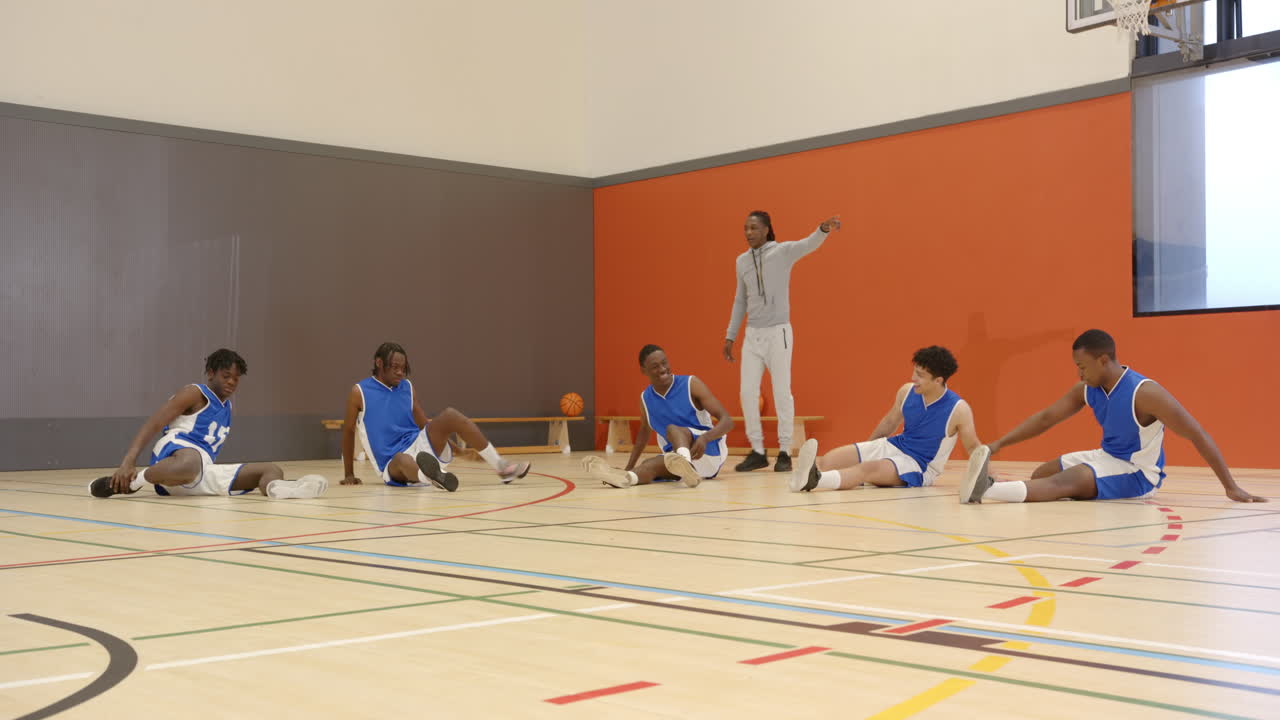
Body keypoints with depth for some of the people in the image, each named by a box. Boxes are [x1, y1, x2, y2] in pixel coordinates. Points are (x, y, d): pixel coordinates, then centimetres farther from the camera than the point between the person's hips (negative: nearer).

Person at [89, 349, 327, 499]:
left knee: (272, 469, -2)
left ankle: (275, 487, -42)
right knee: (191, 464, -47)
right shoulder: (195, 394, 2)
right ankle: (132, 480, -21)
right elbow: (151, 425, -9)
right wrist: (128, 462, -22)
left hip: (203, 476, 8)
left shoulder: (227, 407, 26)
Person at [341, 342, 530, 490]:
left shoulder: (407, 387, 11)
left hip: (419, 447, 5)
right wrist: (349, 474, 5)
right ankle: (434, 477, -76)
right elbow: (348, 431, 5)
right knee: (403, 459, -41)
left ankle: (501, 467, -20)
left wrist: (459, 449, 9)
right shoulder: (359, 392, -2)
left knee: (450, 415, -19)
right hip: (393, 463, -4)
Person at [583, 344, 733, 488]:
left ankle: (685, 465, -66)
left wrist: (704, 438, -32)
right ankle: (626, 476, -64)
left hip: (709, 453, -4)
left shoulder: (691, 384, -7)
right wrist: (629, 467, 18)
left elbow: (727, 420, -12)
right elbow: (644, 432, 26)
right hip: (676, 456, 4)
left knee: (673, 429, -32)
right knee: (651, 464, -28)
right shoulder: (646, 398, 7)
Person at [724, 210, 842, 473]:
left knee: (782, 392, -1)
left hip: (778, 332, -5)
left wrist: (824, 229, -48)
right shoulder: (741, 261, 10)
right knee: (747, 392, 2)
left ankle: (784, 452, 7)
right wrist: (730, 336, 16)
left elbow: (808, 245, -26)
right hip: (752, 334, 5)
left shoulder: (783, 251, -6)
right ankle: (758, 451, 13)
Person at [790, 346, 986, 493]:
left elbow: (973, 447, -2)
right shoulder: (906, 391, -2)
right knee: (832, 458, -18)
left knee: (871, 468, -35)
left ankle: (815, 479, -60)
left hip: (919, 467, -6)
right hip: (893, 447, 6)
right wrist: (863, 452, 21)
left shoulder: (958, 409, -17)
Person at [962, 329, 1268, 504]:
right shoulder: (1087, 390, -2)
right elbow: (1046, 418, 3)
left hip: (1137, 474, -10)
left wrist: (1230, 487, -24)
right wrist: (998, 445, -7)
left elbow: (1198, 435, -22)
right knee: (1045, 472, 3)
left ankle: (989, 489, -48)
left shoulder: (1144, 393, -24)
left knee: (1068, 480, -30)